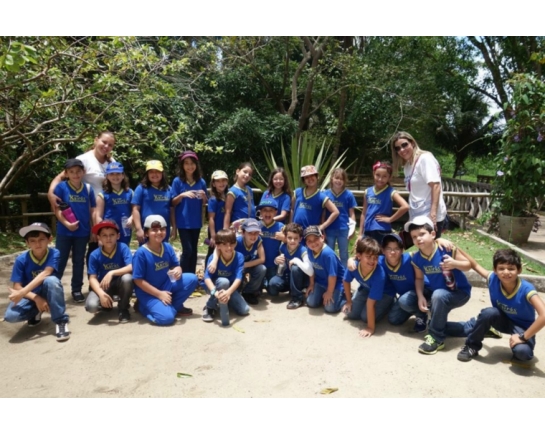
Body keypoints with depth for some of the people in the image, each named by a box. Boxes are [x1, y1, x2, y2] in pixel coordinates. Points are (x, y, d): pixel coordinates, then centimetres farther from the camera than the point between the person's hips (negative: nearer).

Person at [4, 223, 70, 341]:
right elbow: (17, 287, -12)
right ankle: (36, 312, 10)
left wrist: (22, 292, -38)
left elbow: (45, 274, -30)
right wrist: (36, 299, -26)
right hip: (31, 295, 2)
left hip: (48, 293, -1)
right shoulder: (21, 260, -13)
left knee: (51, 280, -36)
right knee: (10, 316, -28)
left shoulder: (54, 254, -17)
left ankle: (61, 321, -22)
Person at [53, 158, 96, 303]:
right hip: (64, 231, -2)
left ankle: (77, 290, 23)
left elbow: (92, 211, 6)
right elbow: (57, 209, -6)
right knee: (60, 261, 5)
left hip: (82, 232, 2)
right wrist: (66, 223, -18)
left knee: (79, 262, 12)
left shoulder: (88, 189, 1)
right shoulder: (61, 187, -5)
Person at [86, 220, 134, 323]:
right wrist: (101, 293, -32)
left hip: (120, 284, 0)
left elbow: (131, 267, -28)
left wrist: (111, 273, -38)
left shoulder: (123, 247, -17)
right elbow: (92, 278, -15)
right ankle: (107, 305, 14)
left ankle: (123, 309, -8)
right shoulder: (94, 255, -13)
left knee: (127, 278, -35)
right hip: (102, 285, 1)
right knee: (91, 306, -27)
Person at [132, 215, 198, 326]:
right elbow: (138, 280, -17)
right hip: (148, 292, -6)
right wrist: (159, 294, -18)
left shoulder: (168, 247, -4)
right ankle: (144, 306, 5)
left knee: (192, 279, -13)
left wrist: (178, 271, -21)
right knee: (166, 317, -26)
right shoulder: (141, 253, -20)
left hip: (166, 285, 6)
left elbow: (176, 266, 6)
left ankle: (175, 306, 6)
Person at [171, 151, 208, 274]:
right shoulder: (177, 181, -5)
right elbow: (173, 202, -4)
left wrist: (203, 196, -12)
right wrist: (182, 195, -21)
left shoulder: (201, 182, 3)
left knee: (194, 250, 10)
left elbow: (204, 203, 9)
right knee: (187, 250, -8)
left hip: (196, 221, 3)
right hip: (183, 222, -3)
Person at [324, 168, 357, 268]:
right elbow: (323, 213, 2)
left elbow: (351, 213, 1)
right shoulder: (326, 194, -2)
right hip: (329, 229, 1)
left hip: (343, 229, -1)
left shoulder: (348, 194, -4)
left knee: (344, 255, 12)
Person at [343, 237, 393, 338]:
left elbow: (370, 303, -37)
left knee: (365, 316, -18)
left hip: (385, 293, -4)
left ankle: (387, 306, 8)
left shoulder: (379, 275, -42)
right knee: (351, 313, -5)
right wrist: (349, 301, 3)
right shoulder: (354, 266, -31)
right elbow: (346, 281, -6)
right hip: (366, 289, 4)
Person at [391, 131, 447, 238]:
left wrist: (433, 213, -25)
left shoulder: (425, 158, -10)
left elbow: (435, 185, -18)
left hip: (430, 217, -8)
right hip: (417, 217, 8)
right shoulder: (407, 165, 13)